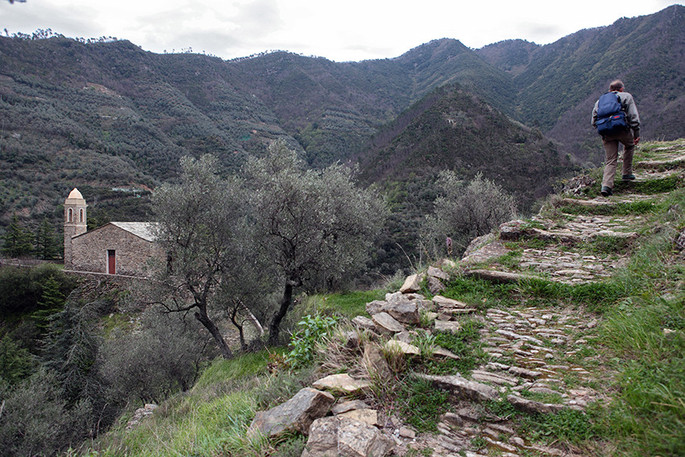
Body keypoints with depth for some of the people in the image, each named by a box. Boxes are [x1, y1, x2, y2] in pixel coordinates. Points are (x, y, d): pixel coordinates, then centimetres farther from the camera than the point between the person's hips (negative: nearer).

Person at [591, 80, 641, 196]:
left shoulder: (600, 100, 24)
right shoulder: (626, 96, 15)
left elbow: (594, 121, 18)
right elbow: (634, 116, 4)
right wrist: (636, 134, 5)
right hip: (623, 129, -2)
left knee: (610, 161, 5)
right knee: (629, 145, 30)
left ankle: (606, 185, -13)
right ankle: (627, 173, 30)